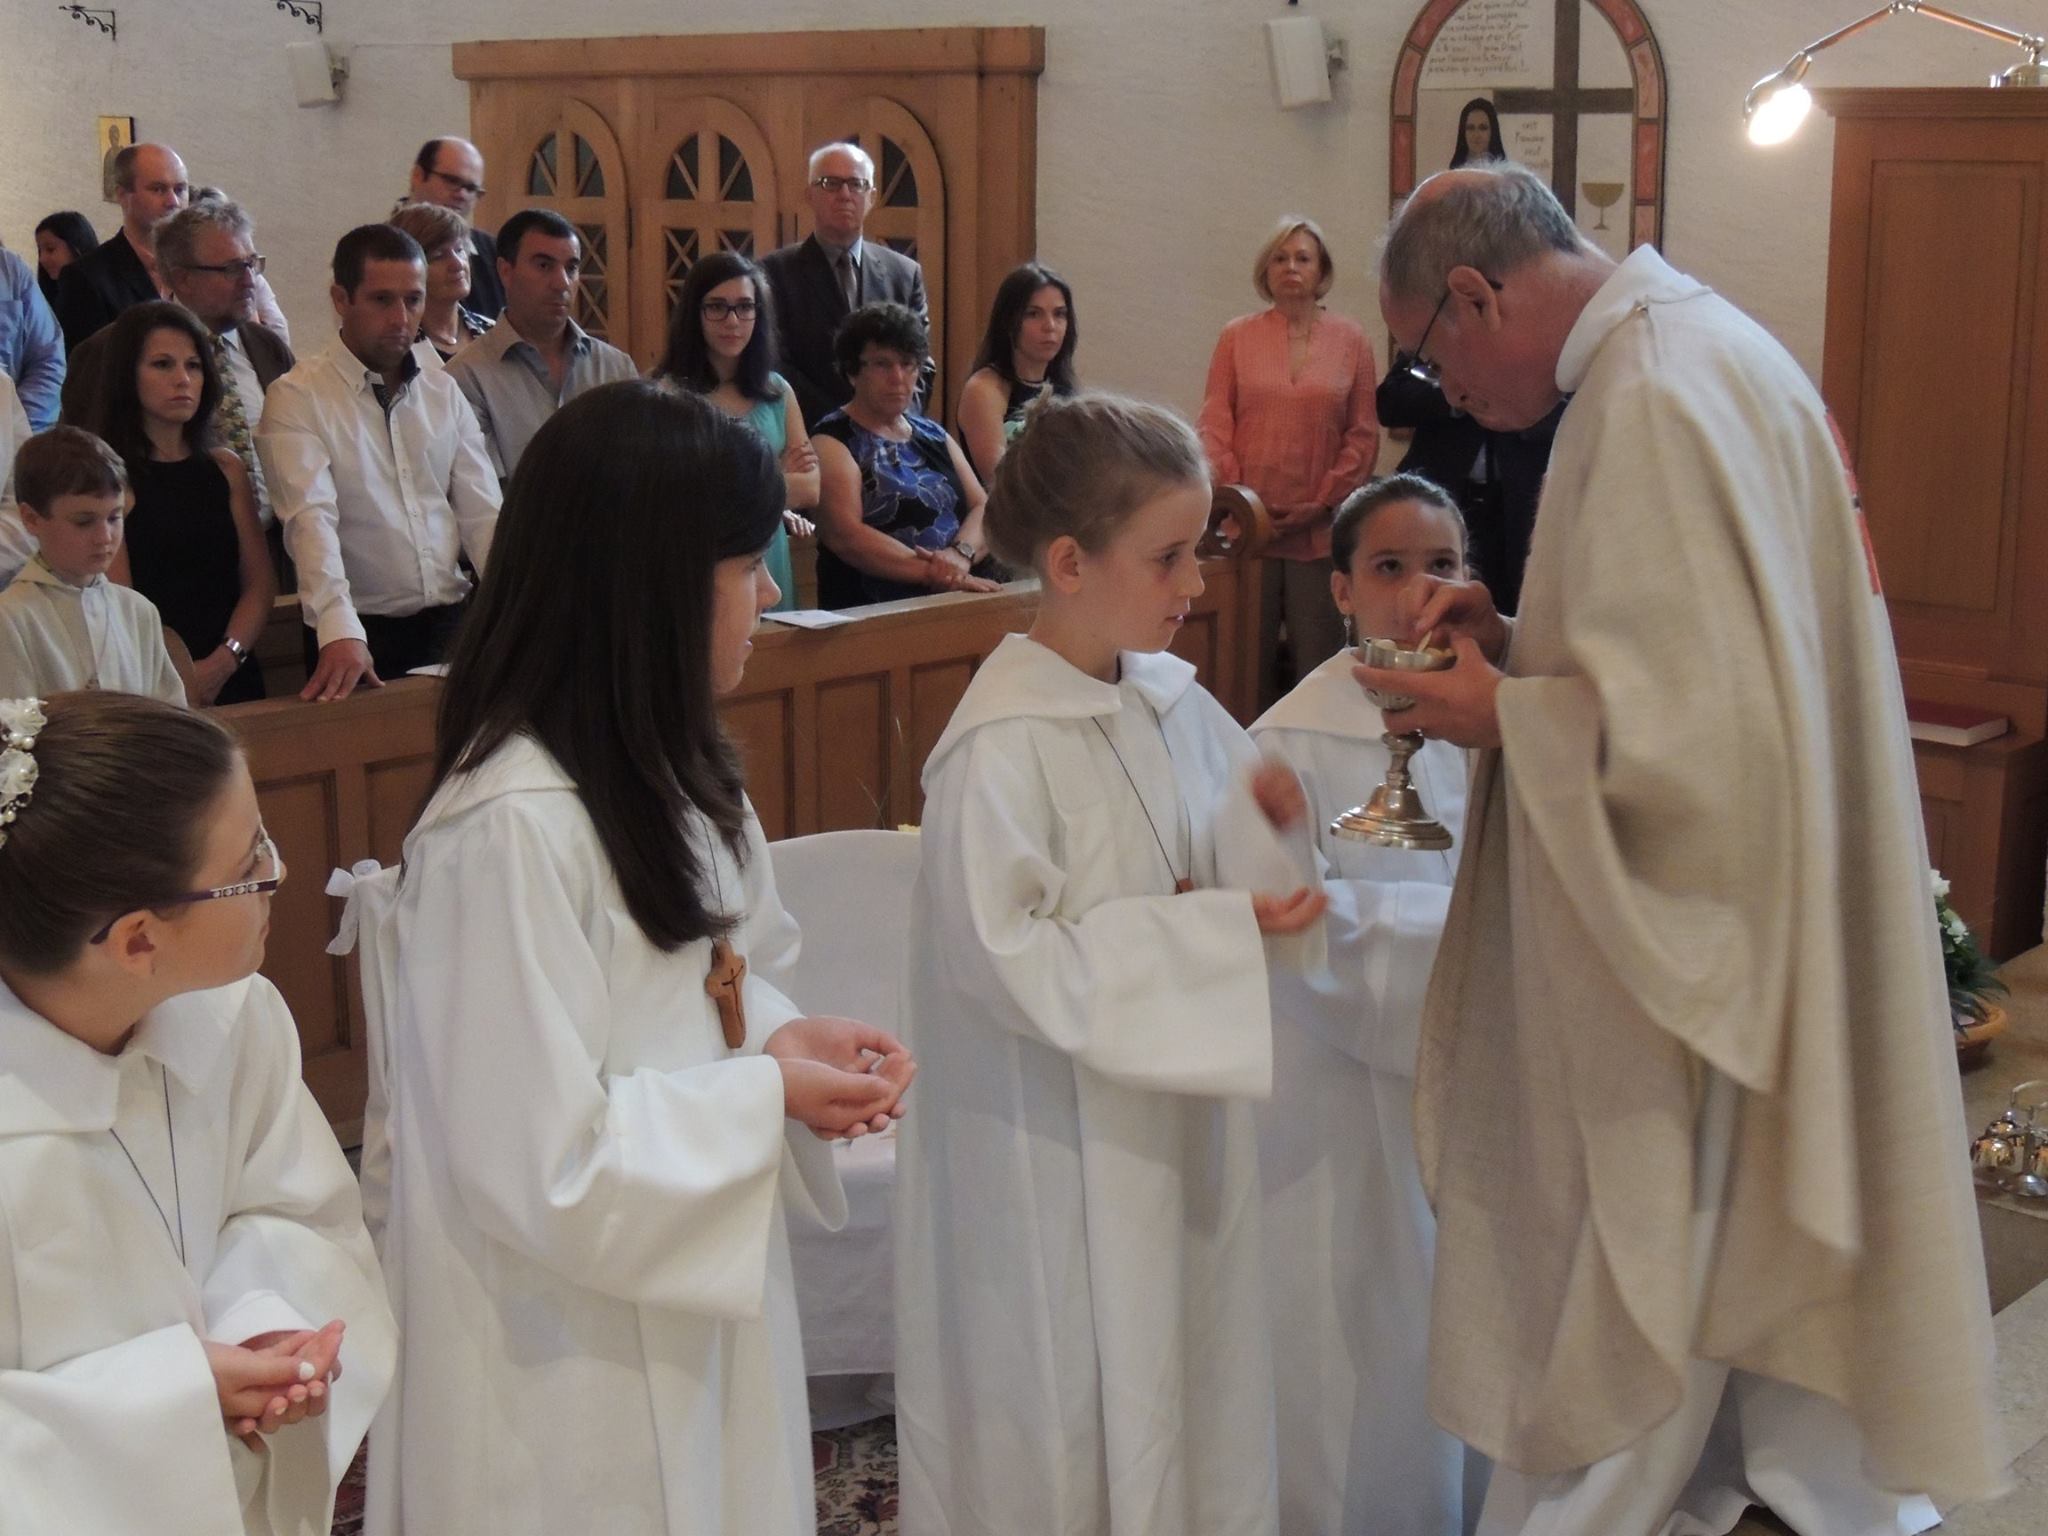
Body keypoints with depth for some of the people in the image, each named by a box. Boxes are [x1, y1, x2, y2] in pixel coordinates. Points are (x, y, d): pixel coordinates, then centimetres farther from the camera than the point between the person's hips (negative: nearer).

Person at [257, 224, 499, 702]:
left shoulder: (443, 393, 13)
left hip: (451, 624, 4)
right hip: (361, 636, -4)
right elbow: (312, 519, -16)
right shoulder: (297, 398, -3)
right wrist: (340, 633, -30)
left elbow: (482, 513, 9)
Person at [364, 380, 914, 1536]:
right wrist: (765, 1093, -18)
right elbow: (539, 1161, -26)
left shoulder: (659, 767, 3)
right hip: (575, 1354, -9)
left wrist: (785, 1035, -5)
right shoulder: (514, 826, -28)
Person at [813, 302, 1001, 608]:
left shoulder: (934, 435, 20)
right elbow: (844, 535, -13)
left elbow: (983, 509, 10)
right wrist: (932, 573, -21)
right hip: (879, 614, -6)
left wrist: (961, 554, -12)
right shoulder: (832, 441, 1)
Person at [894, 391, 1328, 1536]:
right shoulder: (1004, 745, -20)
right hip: (1059, 1151, -7)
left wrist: (1267, 822, -10)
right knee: (1074, 1412, 6)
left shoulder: (1172, 702, 2)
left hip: (1179, 1120, 7)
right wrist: (1211, 935, -24)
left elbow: (1235, 879, 13)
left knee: (1187, 1381, 17)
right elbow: (1004, 958, -25)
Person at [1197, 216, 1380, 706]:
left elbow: (1363, 434, 4)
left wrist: (1323, 503, -5)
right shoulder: (1236, 337, 8)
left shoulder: (1350, 340, 7)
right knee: (1249, 660, 3)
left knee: (1318, 660, 1)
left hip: (1320, 529, 0)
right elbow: (1213, 424, 4)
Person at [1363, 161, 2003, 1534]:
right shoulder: (1699, 346, 9)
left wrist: (1499, 714, -14)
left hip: (1680, 945, -10)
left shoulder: (1658, 402, -23)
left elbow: (1692, 727, -27)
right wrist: (1521, 639, 6)